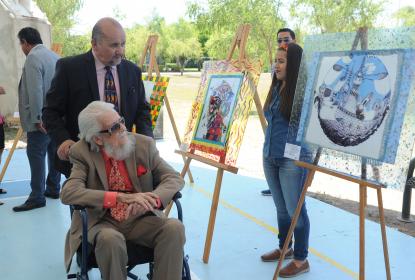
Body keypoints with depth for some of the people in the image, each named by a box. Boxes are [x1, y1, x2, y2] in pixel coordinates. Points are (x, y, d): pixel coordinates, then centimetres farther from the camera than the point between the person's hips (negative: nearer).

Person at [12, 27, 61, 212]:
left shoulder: (33, 57, -14)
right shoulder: (55, 56, 11)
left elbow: (35, 91, -21)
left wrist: (37, 119, -17)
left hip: (41, 120, -9)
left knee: (36, 155, -4)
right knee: (54, 153, 15)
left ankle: (37, 197, 0)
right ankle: (53, 189, 25)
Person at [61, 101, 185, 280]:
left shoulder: (144, 144, -2)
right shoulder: (82, 153, -7)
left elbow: (174, 178, -4)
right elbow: (68, 193, -21)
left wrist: (152, 198, -27)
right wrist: (121, 197, -32)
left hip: (141, 219, 2)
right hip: (103, 223, -2)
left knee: (174, 227, -27)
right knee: (109, 239, -35)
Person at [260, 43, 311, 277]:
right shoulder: (276, 88, 11)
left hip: (292, 159, -7)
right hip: (270, 157, 7)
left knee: (295, 209, 2)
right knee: (281, 208, 18)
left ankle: (301, 259, 15)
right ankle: (284, 247, 34)